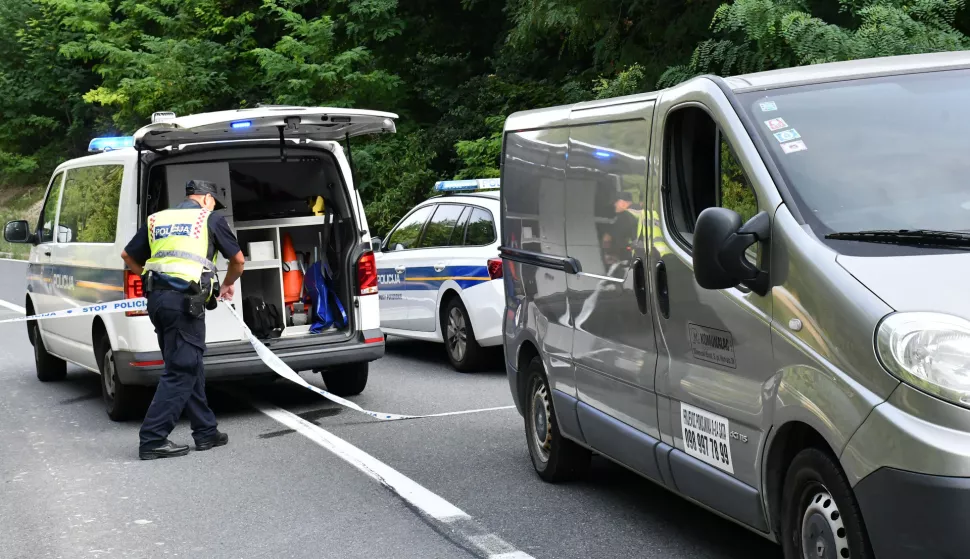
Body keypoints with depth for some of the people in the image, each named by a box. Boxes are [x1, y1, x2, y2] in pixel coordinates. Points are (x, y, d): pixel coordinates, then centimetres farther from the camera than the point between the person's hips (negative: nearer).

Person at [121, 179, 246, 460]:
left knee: (189, 366, 15)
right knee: (180, 372, -3)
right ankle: (152, 439, -5)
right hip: (185, 301, -6)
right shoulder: (211, 219, 8)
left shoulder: (157, 219, 20)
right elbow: (238, 260, 13)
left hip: (157, 299, 6)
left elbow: (128, 256, 21)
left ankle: (206, 432, 20)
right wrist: (227, 284, 31)